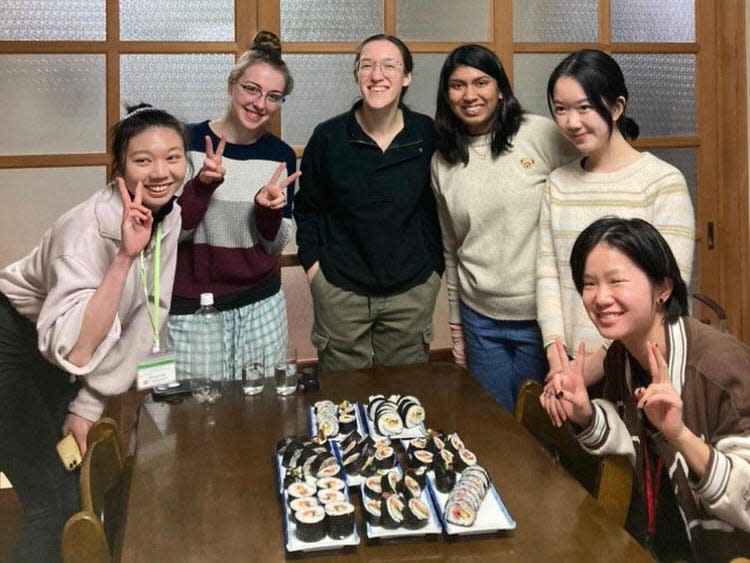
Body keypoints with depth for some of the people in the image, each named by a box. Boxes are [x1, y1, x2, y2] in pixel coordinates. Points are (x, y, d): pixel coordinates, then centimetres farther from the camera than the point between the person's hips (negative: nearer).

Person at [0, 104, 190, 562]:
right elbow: (73, 348, -43)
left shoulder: (169, 216, -10)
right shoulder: (89, 227, -32)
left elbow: (146, 320, -6)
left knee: (85, 487, 12)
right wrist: (125, 256, -47)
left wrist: (89, 404, -7)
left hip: (59, 359, 7)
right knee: (56, 505, -9)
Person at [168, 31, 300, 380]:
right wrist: (202, 185, -24)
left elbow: (275, 245, 3)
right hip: (193, 309, -3)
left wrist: (269, 210, -16)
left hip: (262, 305, 3)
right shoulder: (187, 142, -9)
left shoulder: (281, 155, 0)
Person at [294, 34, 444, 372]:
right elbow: (307, 207, 6)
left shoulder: (428, 135, -3)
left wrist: (435, 264, 3)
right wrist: (313, 263, -2)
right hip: (340, 290, 0)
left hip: (413, 291, 1)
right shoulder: (329, 137, -4)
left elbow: (441, 204, 7)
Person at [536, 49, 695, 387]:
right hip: (571, 365, 4)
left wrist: (597, 363, -17)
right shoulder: (558, 184, 5)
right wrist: (557, 360, -10)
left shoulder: (664, 182, -10)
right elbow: (547, 274, 0)